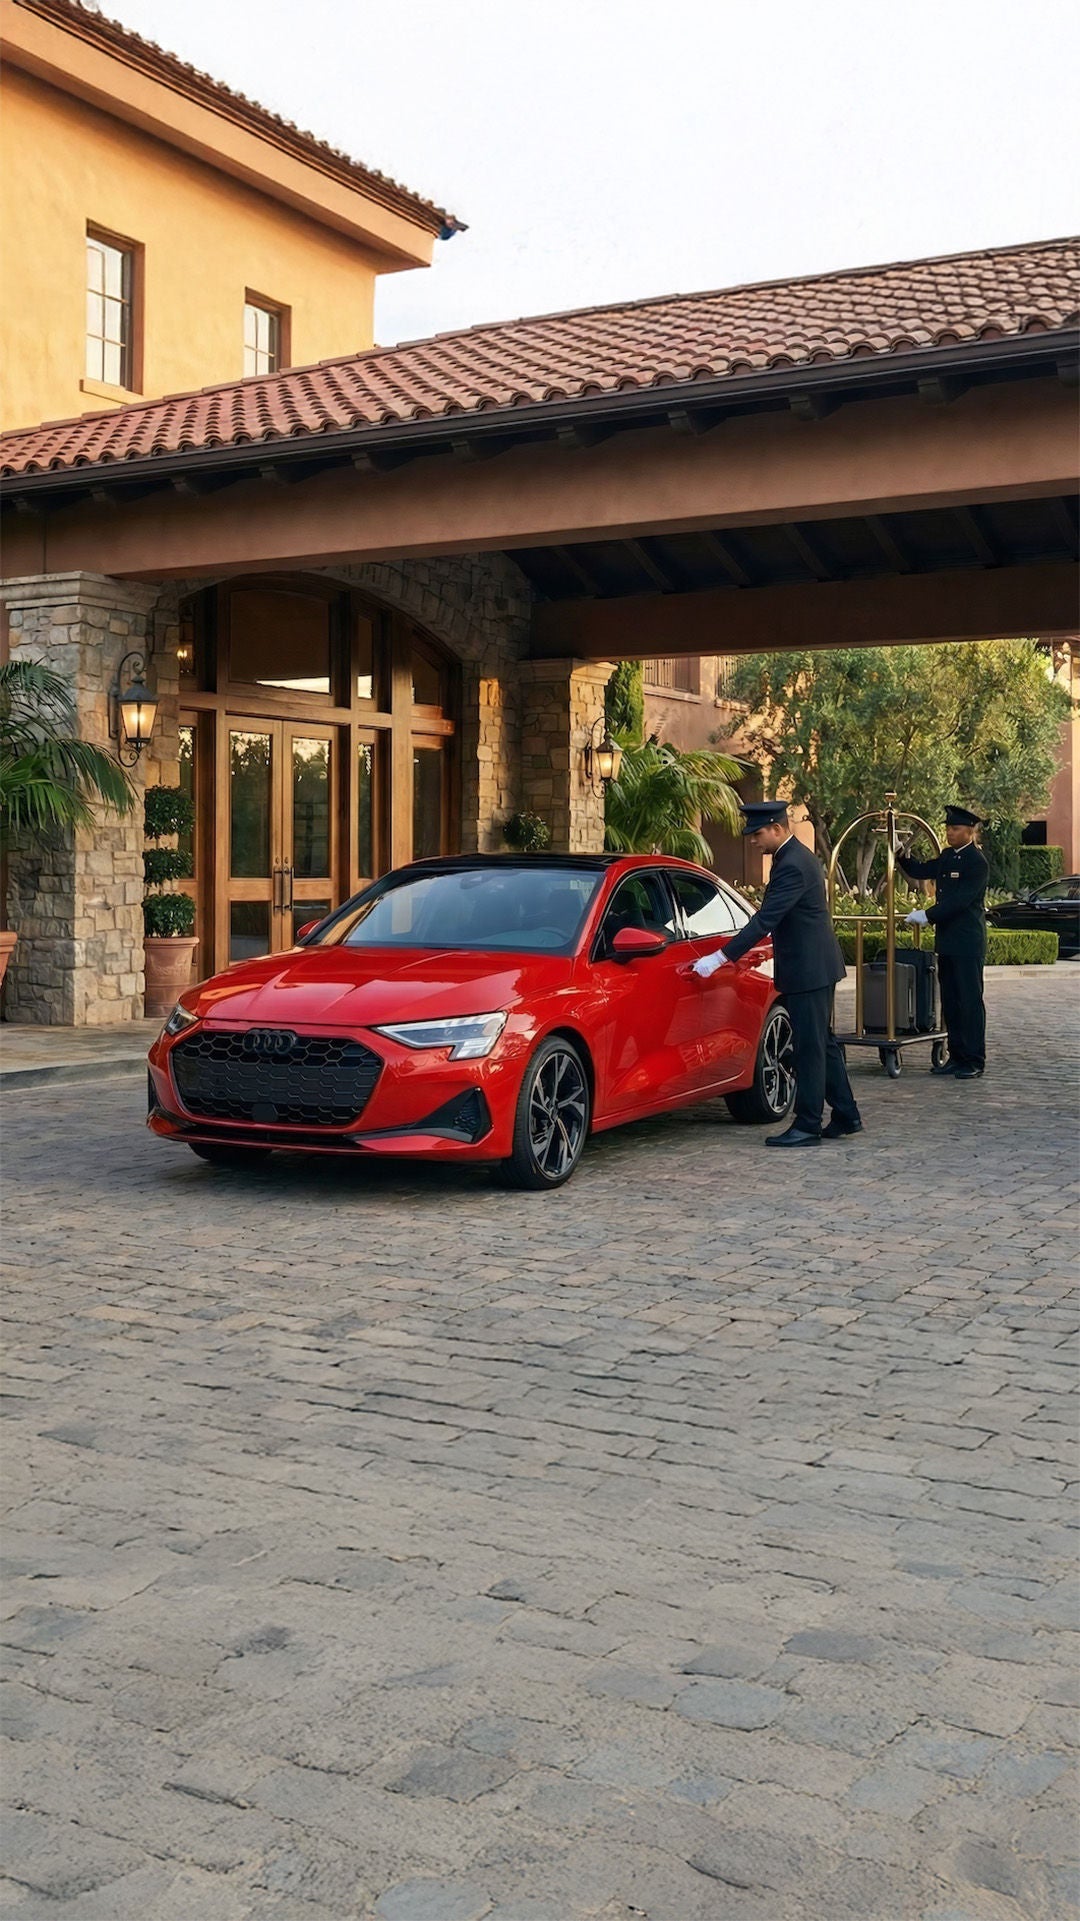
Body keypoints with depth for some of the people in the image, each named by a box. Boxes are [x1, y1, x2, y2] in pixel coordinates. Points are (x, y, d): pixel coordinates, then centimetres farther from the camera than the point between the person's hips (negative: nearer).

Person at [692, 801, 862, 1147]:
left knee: (810, 1047, -4)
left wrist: (720, 958, -25)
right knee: (823, 1044, 16)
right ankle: (846, 1117, 23)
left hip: (808, 971, -11)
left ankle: (807, 1126, 1)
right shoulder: (798, 857, 12)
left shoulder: (792, 866, -20)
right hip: (816, 966, 11)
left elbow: (765, 920, -25)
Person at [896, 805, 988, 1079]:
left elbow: (960, 900, -19)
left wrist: (927, 915, -21)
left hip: (967, 944, -8)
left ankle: (974, 1061, 0)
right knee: (950, 1001, 11)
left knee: (970, 1000, -4)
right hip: (946, 940, 8)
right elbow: (920, 872, 19)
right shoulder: (947, 856, 14)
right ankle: (957, 1057, 17)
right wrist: (902, 856, 1)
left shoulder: (977, 862, -12)